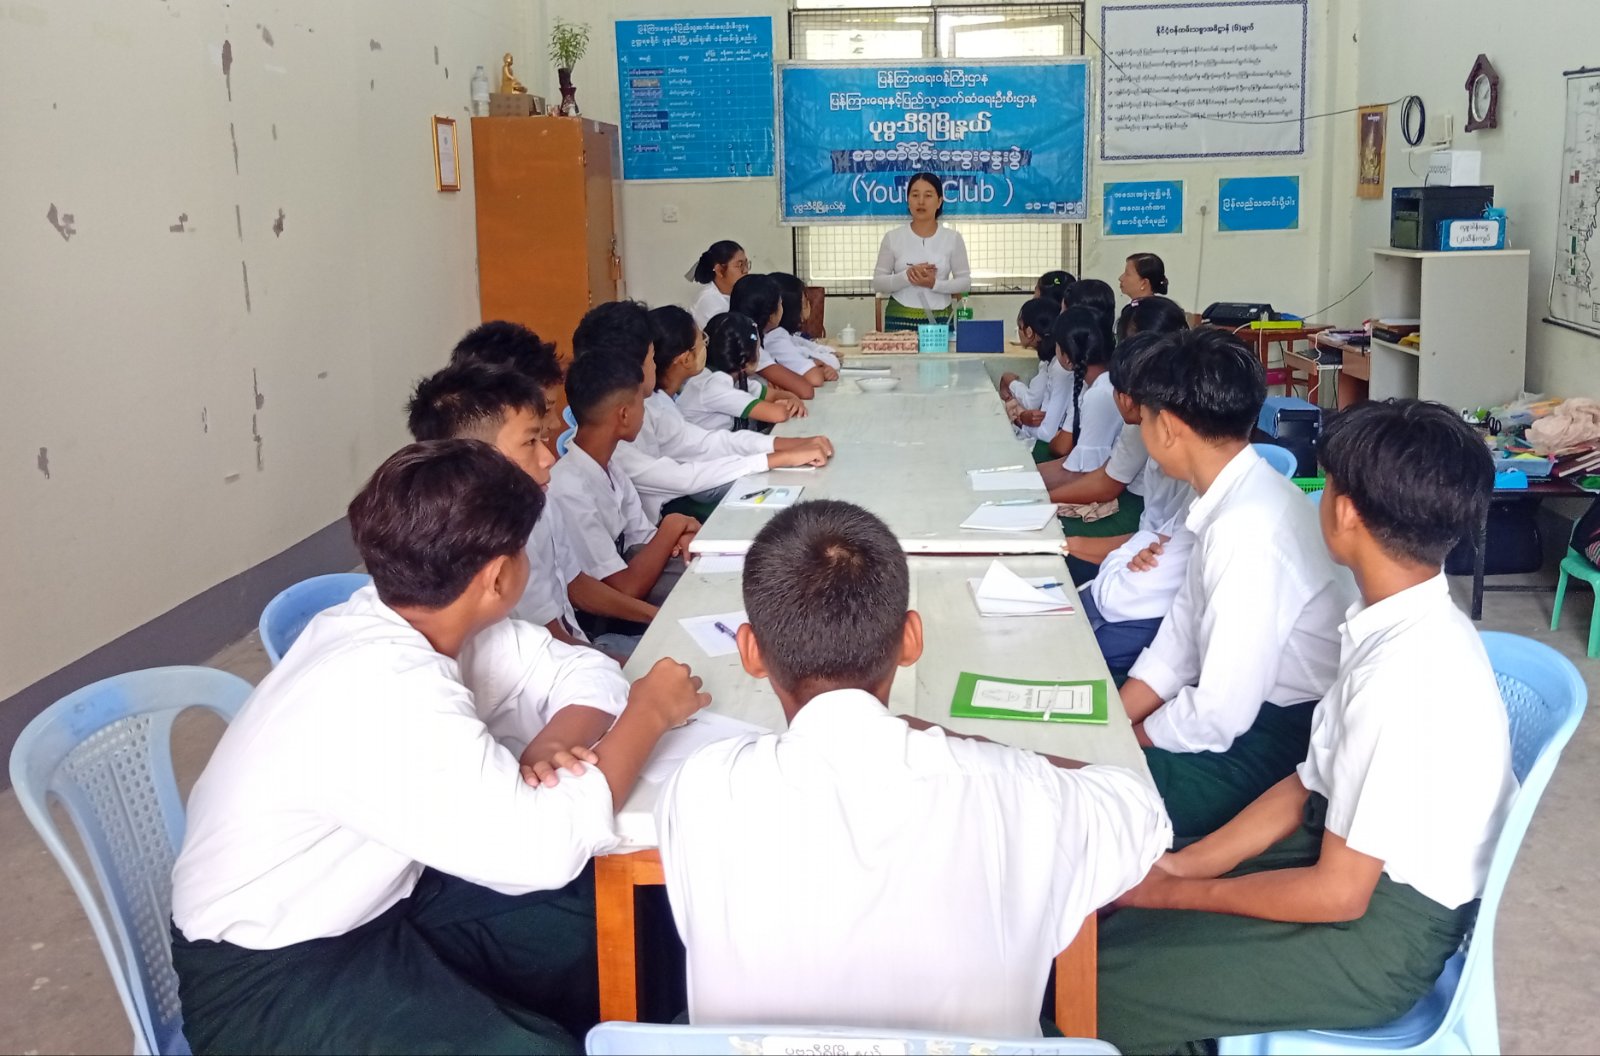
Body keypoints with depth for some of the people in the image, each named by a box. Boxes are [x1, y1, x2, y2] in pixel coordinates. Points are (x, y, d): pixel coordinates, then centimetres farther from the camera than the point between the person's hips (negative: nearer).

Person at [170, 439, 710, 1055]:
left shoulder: (421, 622, -5)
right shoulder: (387, 689, -31)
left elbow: (586, 672, 4)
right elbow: (548, 847, -30)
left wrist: (544, 751, -17)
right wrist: (648, 713, -17)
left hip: (376, 901, 8)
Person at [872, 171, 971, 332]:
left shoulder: (953, 238, 3)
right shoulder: (893, 238, 3)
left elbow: (965, 282, 4)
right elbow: (877, 283, 2)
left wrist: (935, 284, -13)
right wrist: (907, 276, -15)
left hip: (939, 320, 0)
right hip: (900, 320, 0)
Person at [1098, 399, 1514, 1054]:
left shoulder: (1406, 677, -30)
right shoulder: (1398, 625, -1)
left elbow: (1337, 894, -23)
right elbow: (1310, 785, 7)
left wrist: (1181, 891, -11)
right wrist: (1188, 863, 0)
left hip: (1382, 933, -8)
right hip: (1349, 850, 9)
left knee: (1101, 989, -13)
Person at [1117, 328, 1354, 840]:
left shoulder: (1247, 531, -27)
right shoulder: (1233, 500, 1)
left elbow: (1218, 716, -25)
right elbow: (1176, 648, 8)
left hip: (1286, 743, -8)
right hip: (1251, 707, 8)